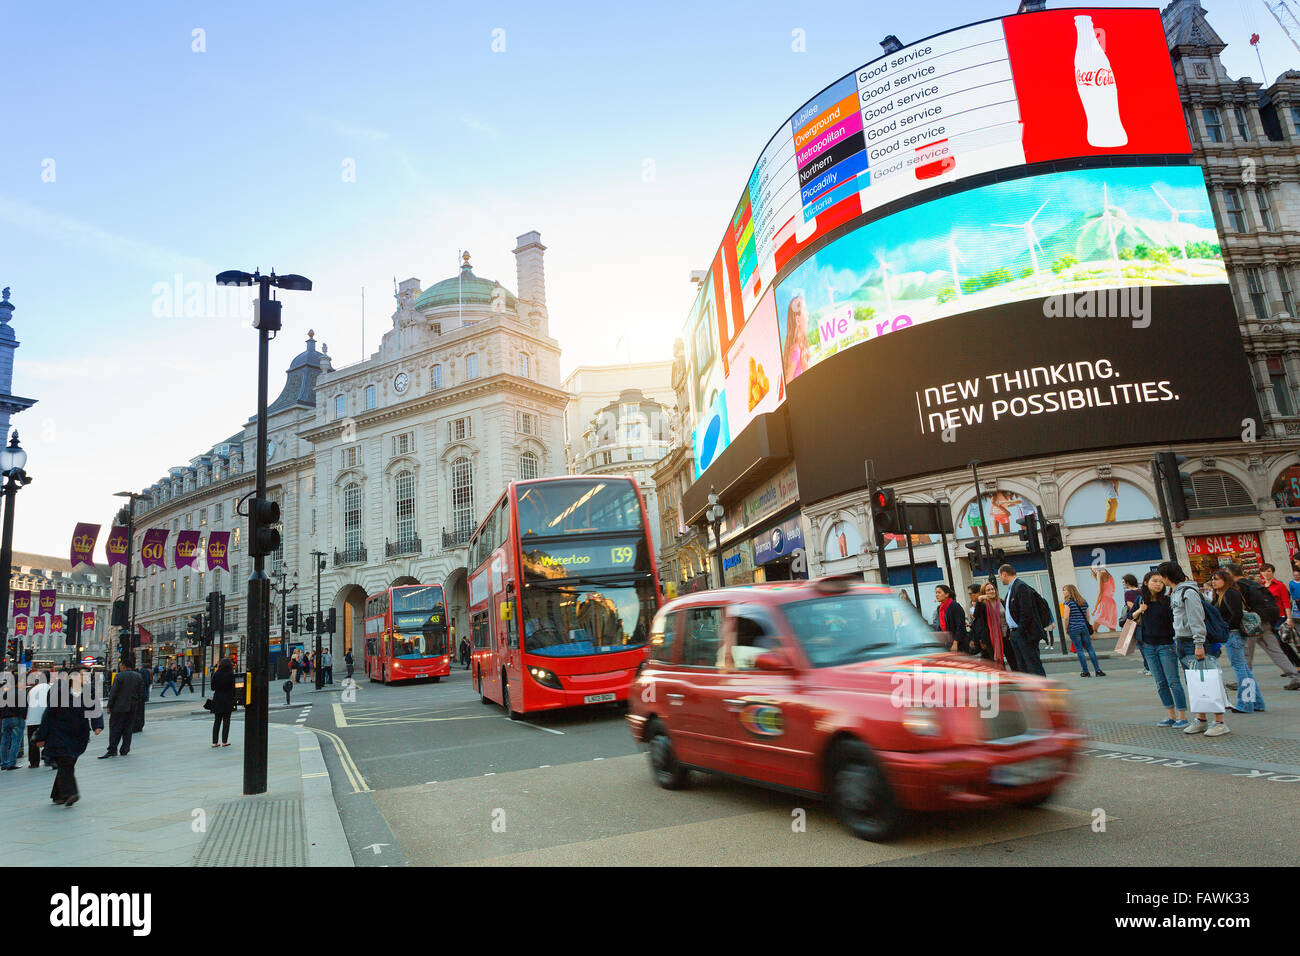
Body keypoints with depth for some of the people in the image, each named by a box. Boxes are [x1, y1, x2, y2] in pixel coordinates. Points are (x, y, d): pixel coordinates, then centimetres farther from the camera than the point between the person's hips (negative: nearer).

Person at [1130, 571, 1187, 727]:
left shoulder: (1167, 601, -6)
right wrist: (1139, 611, -4)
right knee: (1160, 683, 9)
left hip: (1166, 645, -4)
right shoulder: (1141, 600, 6)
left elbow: (1176, 621, -10)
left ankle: (1182, 716, 4)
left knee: (1173, 681, -3)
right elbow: (1130, 618, 15)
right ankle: (1171, 716, 16)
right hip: (1148, 646, 4)